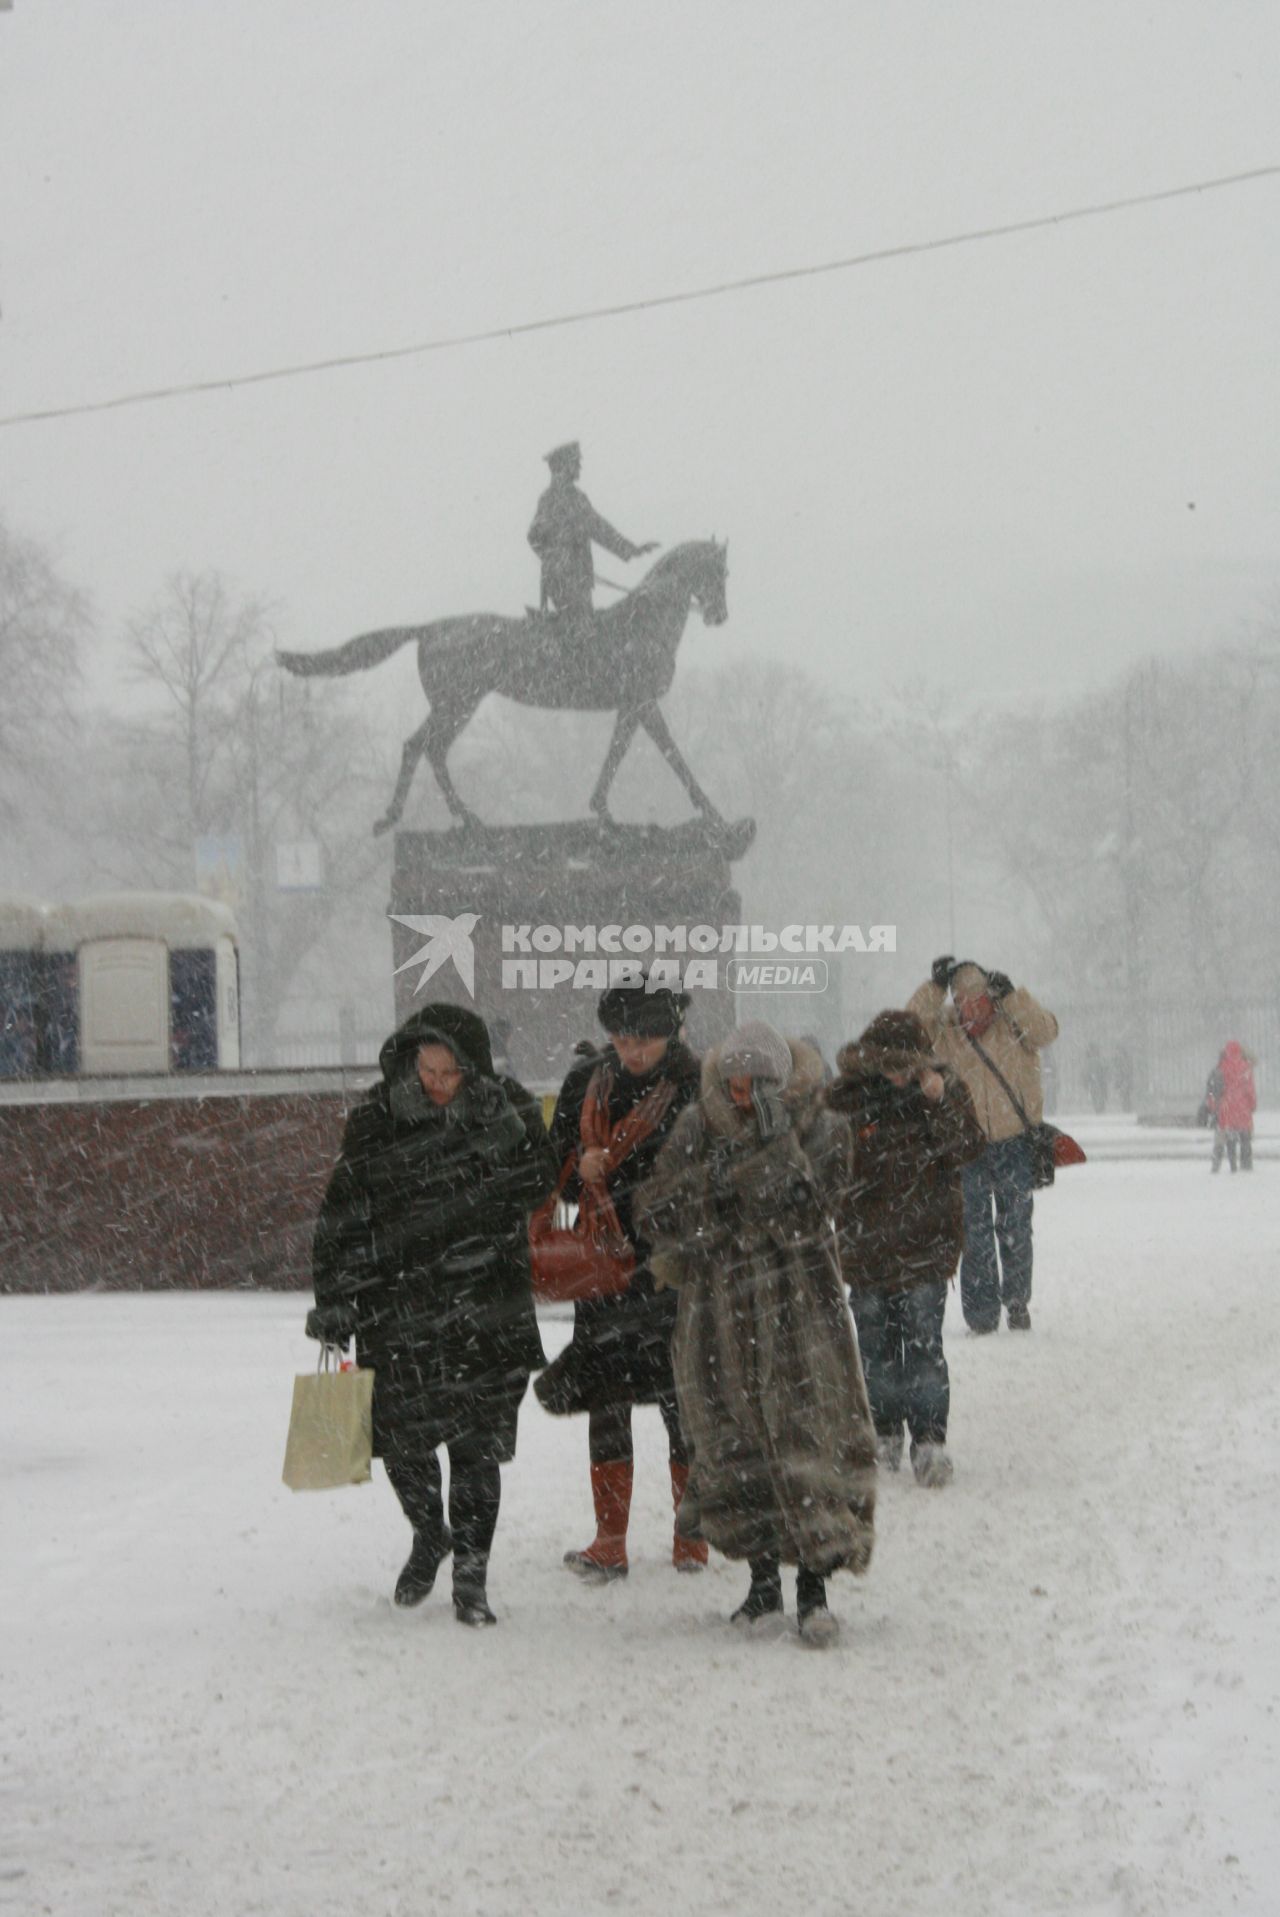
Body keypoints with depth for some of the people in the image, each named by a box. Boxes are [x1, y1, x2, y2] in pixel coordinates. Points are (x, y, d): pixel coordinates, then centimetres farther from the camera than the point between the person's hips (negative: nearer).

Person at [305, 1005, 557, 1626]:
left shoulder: (505, 1107, -1)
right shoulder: (375, 1121, -1)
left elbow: (538, 1184, -12)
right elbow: (342, 1219, 3)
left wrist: (499, 1127, -24)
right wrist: (334, 1301, -1)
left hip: (484, 1309, -1)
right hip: (396, 1307, 1)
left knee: (476, 1441, -3)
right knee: (401, 1436, 4)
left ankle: (470, 1574, 9)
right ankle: (428, 1536, 33)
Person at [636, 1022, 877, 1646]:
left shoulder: (821, 1129, -3)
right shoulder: (699, 1131, 3)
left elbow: (804, 1211, -17)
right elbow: (656, 1214, 0)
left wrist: (776, 1141, -24)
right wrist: (713, 1184, -12)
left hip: (799, 1313, -2)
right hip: (719, 1314, 2)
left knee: (810, 1438, -9)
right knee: (732, 1443, 5)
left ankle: (814, 1583, -5)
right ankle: (763, 1578, 18)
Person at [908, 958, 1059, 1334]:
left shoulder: (1014, 1020, -2)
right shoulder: (944, 1027, -1)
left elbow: (1045, 1031, -21)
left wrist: (1010, 996, -29)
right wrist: (935, 986, -27)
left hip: (1015, 1143, 0)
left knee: (1015, 1229, 8)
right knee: (975, 1232, 2)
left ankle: (1017, 1302, 25)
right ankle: (981, 1314, 7)